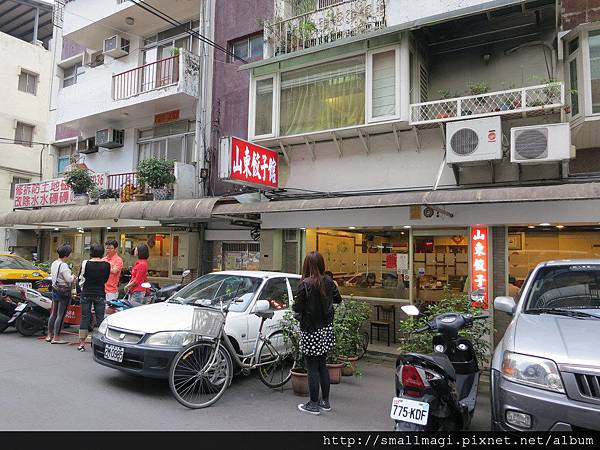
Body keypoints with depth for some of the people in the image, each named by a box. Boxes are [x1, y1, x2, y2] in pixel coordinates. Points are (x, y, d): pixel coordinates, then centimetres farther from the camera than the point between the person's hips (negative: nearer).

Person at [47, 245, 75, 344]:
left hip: (55, 290, 9)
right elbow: (69, 279, -22)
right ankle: (55, 338, 3)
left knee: (53, 313, 17)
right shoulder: (63, 265, -19)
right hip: (64, 292, -9)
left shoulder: (54, 263, 9)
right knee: (60, 315, -2)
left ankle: (49, 335, 25)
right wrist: (73, 276, -1)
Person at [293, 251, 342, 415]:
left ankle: (314, 405, 14)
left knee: (312, 368, 5)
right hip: (326, 330, 6)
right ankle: (325, 401, 28)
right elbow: (338, 299, 12)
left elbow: (297, 308, -17)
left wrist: (295, 304, 4)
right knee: (322, 365, 17)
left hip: (311, 331, -6)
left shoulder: (305, 284, -19)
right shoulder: (328, 282, -1)